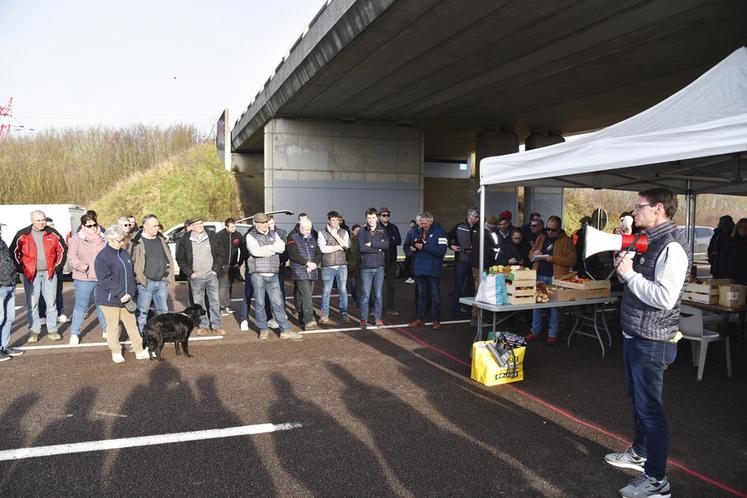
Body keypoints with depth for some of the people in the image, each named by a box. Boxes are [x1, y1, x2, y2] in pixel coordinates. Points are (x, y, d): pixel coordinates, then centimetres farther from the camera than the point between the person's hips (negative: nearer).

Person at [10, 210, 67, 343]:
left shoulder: (53, 234, 3)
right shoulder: (22, 235, -2)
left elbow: (62, 250, 10)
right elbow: (13, 252, 5)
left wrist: (57, 266, 4)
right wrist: (21, 269, -1)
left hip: (49, 273, 1)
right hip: (31, 275, -1)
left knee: (51, 302, 5)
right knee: (32, 304, 3)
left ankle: (52, 330, 14)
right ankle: (34, 331, 14)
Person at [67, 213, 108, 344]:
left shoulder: (102, 238, 9)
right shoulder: (76, 239, -2)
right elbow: (72, 257, -7)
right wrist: (83, 267, -21)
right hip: (84, 279, -3)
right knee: (81, 306, 3)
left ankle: (106, 330, 27)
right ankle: (74, 334, 15)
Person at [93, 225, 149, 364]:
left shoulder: (124, 253, 9)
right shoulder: (102, 257, -14)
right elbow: (104, 280, -20)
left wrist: (131, 292, 9)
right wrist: (120, 294, -22)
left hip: (126, 297, 7)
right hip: (109, 299, -6)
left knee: (131, 324, 10)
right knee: (113, 326, 5)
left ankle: (139, 351, 16)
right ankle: (116, 352, 20)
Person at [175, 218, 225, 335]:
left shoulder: (211, 237, 1)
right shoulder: (185, 240, -2)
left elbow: (219, 254, 8)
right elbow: (180, 259, 5)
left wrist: (216, 269, -1)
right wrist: (189, 272, -2)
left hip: (211, 276, 1)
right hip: (196, 278, 0)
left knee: (215, 301, 2)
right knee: (199, 303, 6)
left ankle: (217, 326, 10)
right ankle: (203, 325, 19)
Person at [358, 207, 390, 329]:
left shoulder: (383, 230, 5)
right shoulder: (362, 231, 1)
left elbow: (386, 244, -11)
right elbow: (362, 247, -13)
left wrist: (372, 244, -14)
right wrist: (378, 248, -10)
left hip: (379, 267, 2)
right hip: (366, 267, -1)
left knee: (379, 295, 7)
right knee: (365, 295, 1)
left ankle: (378, 318, 18)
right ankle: (364, 319, 10)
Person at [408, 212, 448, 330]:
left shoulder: (439, 232, -9)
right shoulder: (419, 232, 12)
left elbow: (441, 250, -20)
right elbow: (413, 245, 22)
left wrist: (424, 247, -22)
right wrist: (412, 248, -3)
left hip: (433, 269, -6)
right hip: (420, 269, 6)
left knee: (435, 294, 3)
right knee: (421, 294, 13)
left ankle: (436, 320, 13)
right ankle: (420, 318, 21)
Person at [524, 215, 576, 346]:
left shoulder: (566, 241, -2)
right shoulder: (540, 239, 13)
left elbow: (572, 260, -10)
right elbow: (531, 255, 21)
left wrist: (553, 259, -18)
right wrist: (535, 254, -3)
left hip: (556, 278, -4)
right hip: (540, 277, 4)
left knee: (554, 306, 3)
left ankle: (552, 334, 12)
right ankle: (535, 331, 18)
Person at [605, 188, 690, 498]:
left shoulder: (672, 247, -20)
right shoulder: (649, 242, 10)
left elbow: (664, 297, -29)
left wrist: (629, 273, -20)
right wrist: (622, 265, 1)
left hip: (652, 342, -10)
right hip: (634, 335, 10)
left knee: (649, 408, -2)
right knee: (637, 398, 23)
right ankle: (640, 453, 41)